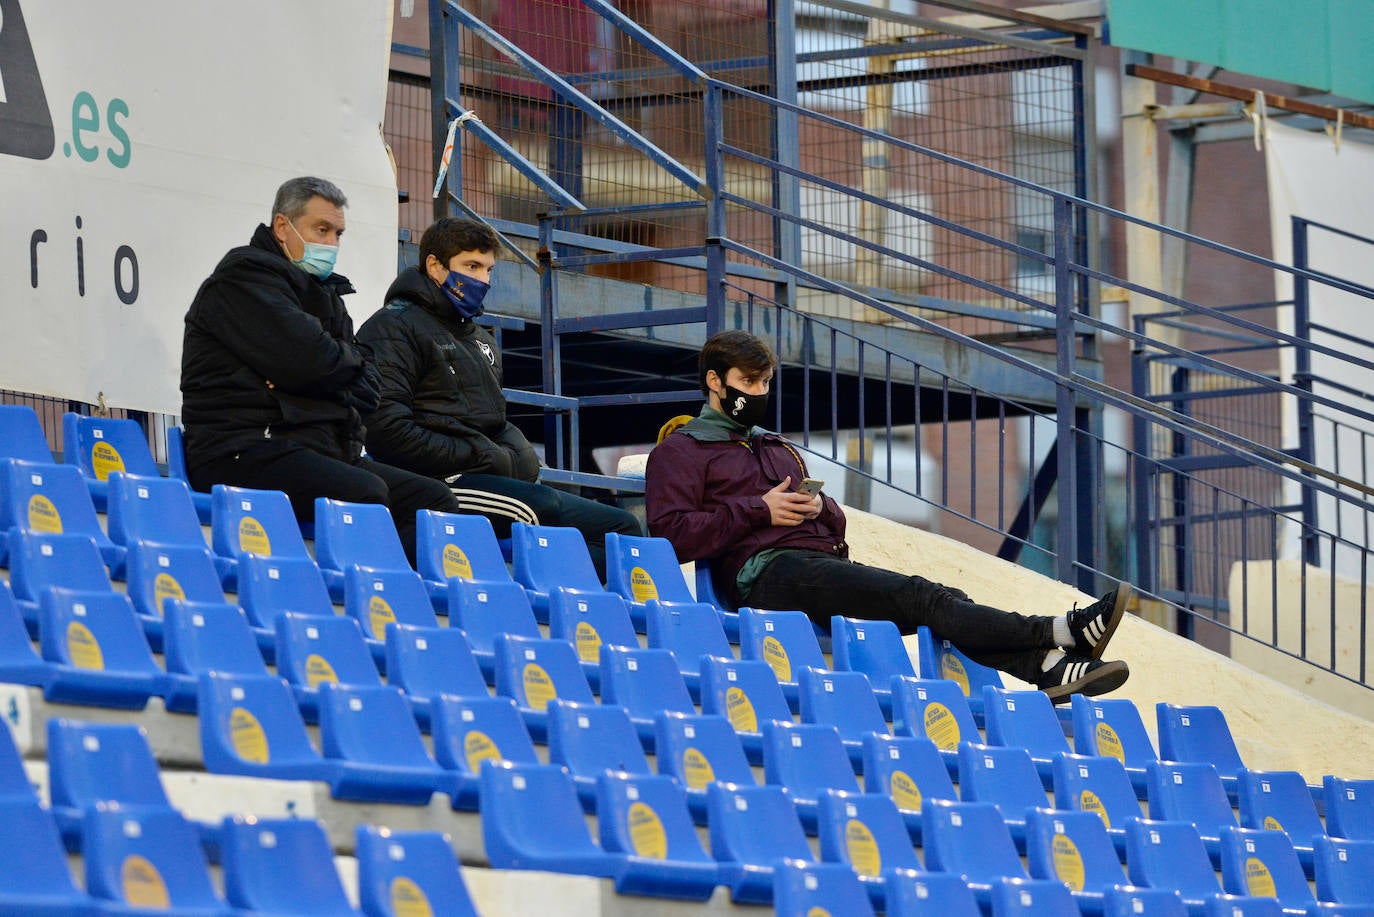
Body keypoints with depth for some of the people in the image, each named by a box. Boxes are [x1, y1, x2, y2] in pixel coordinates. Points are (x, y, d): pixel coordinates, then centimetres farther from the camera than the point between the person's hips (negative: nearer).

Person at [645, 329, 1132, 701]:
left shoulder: (778, 450, 34)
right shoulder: (680, 452, 11)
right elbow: (672, 533, -5)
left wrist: (820, 509, 4)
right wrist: (760, 512, -9)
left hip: (826, 559, 8)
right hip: (768, 572, -7)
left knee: (947, 599, -20)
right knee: (921, 597, -26)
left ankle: (1047, 666, -43)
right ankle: (1060, 634, -40)